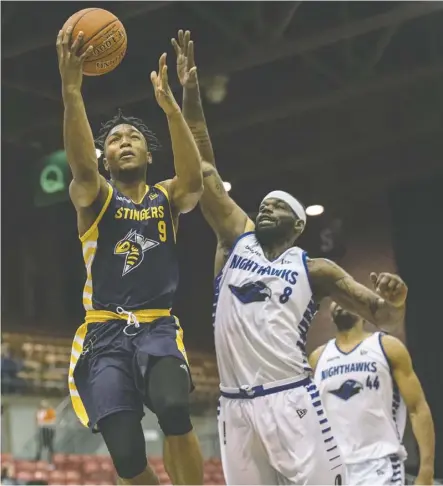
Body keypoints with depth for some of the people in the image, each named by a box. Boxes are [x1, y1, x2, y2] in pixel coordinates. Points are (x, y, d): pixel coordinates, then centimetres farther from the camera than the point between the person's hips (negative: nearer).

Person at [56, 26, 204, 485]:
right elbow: (81, 166, -18)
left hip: (157, 328, 1)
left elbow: (194, 180, -14)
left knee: (173, 408, -30)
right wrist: (71, 90, -33)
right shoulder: (93, 197, 6)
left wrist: (169, 104, -25)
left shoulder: (167, 197, 11)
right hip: (104, 333, 0)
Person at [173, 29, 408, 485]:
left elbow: (380, 316, 3)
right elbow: (203, 170, 9)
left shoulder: (314, 269, 7)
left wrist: (394, 302, -22)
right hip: (236, 405, 3)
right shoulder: (236, 239, 13)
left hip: (290, 399, -3)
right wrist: (190, 91, 4)